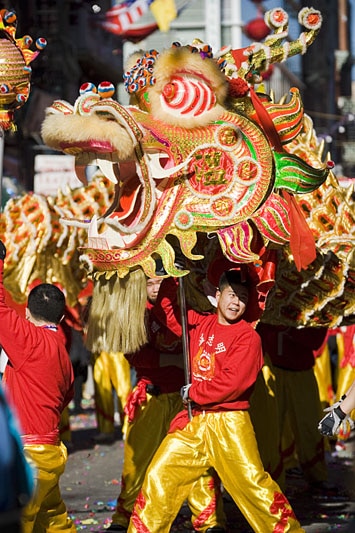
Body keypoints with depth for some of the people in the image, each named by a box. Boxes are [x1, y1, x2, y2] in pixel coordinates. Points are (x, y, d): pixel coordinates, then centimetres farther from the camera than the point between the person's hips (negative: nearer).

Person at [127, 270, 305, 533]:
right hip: (194, 421, 6)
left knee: (253, 483, -10)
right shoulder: (201, 324, 9)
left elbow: (233, 382, -19)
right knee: (159, 476, 4)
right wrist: (171, 280, 7)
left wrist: (194, 392, -10)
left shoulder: (247, 336, -9)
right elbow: (170, 310, 23)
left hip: (230, 423, -6)